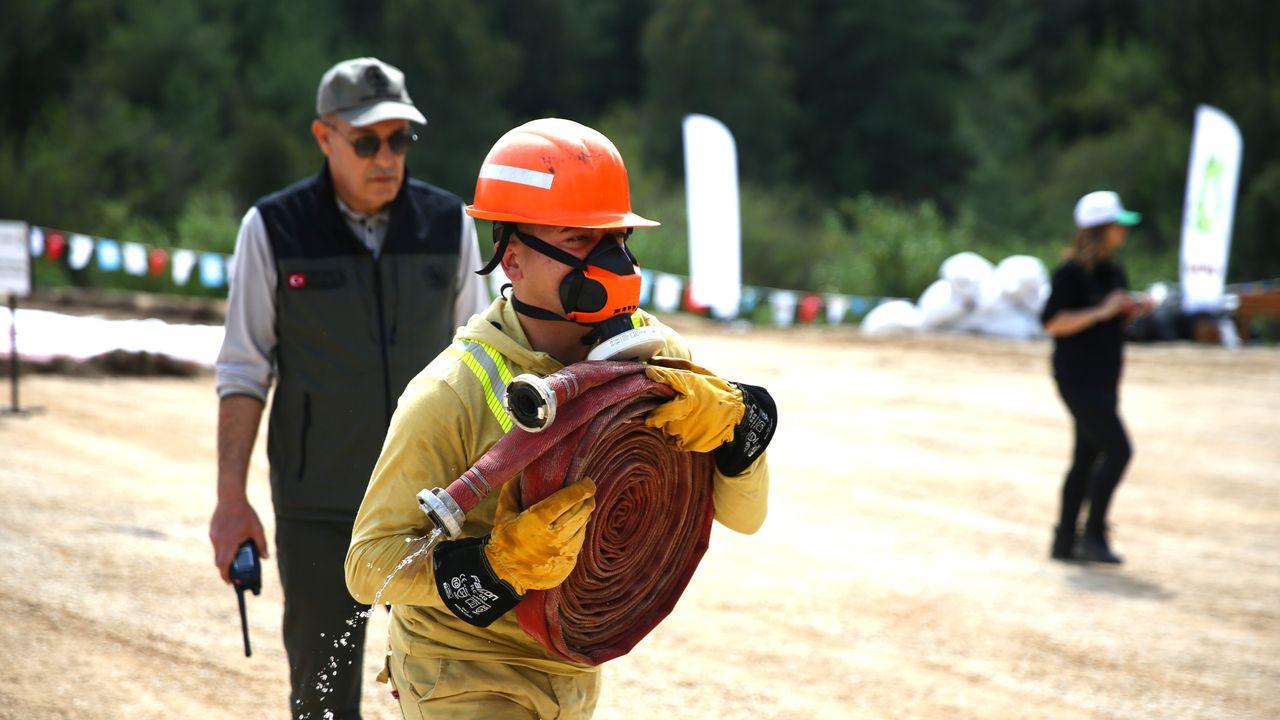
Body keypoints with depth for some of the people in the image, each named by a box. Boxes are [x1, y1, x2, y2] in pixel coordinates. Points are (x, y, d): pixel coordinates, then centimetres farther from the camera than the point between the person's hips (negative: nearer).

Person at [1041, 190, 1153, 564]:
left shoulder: (1113, 270, 13)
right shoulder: (1072, 272, -14)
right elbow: (1052, 322, -19)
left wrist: (1133, 309, 3)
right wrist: (1102, 311, -24)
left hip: (1104, 379, 9)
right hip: (1078, 377, -9)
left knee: (1087, 457, 12)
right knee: (1117, 449, -16)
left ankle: (1065, 542, 19)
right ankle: (1093, 536, -9)